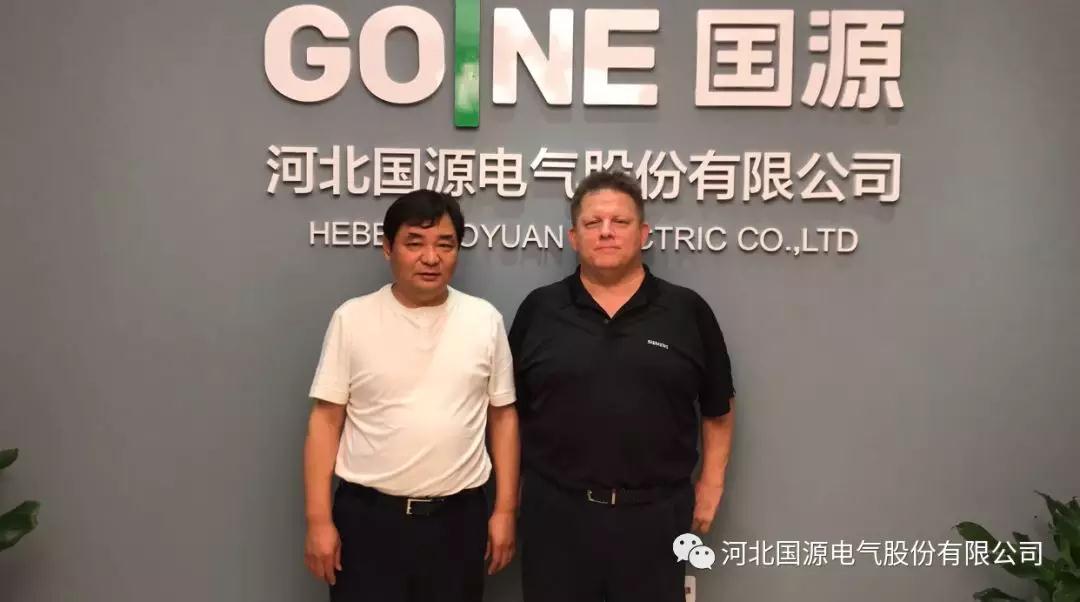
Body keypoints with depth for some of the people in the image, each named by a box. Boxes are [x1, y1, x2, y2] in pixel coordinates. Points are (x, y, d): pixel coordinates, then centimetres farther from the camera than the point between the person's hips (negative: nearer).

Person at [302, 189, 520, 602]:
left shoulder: (485, 320, 0)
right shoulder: (352, 319, -4)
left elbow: (503, 415, 5)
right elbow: (326, 420, -2)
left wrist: (505, 509, 2)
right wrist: (319, 520, -6)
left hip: (458, 518, 2)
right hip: (367, 516, -1)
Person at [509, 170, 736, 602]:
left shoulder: (687, 311, 0)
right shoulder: (538, 310, 1)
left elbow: (718, 409, 8)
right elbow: (510, 409, 5)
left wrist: (711, 486, 4)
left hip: (656, 513, 0)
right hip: (556, 510, 1)